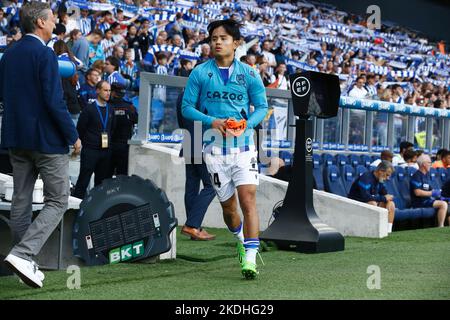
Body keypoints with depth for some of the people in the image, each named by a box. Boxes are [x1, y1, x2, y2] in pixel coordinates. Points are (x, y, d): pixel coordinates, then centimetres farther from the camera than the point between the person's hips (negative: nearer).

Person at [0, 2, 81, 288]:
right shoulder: (45, 54, -15)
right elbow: (54, 101, -19)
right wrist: (73, 136, -12)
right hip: (47, 138, -8)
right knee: (58, 201, -1)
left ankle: (25, 264, 19)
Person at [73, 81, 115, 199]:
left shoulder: (110, 110, 10)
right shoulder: (89, 109, -5)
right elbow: (80, 129, -1)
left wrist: (108, 144, 10)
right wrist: (86, 144, 5)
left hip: (105, 151, 5)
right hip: (90, 151, -5)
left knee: (102, 181, 8)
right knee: (83, 181, -4)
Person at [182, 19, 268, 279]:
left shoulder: (248, 73, 2)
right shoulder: (200, 73, 3)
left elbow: (262, 107, 5)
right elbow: (187, 107, 2)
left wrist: (246, 124, -14)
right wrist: (212, 122, -14)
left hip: (244, 146, -1)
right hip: (215, 148, 1)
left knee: (248, 201, -15)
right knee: (228, 207, 10)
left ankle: (250, 259, -16)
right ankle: (242, 241, 40)